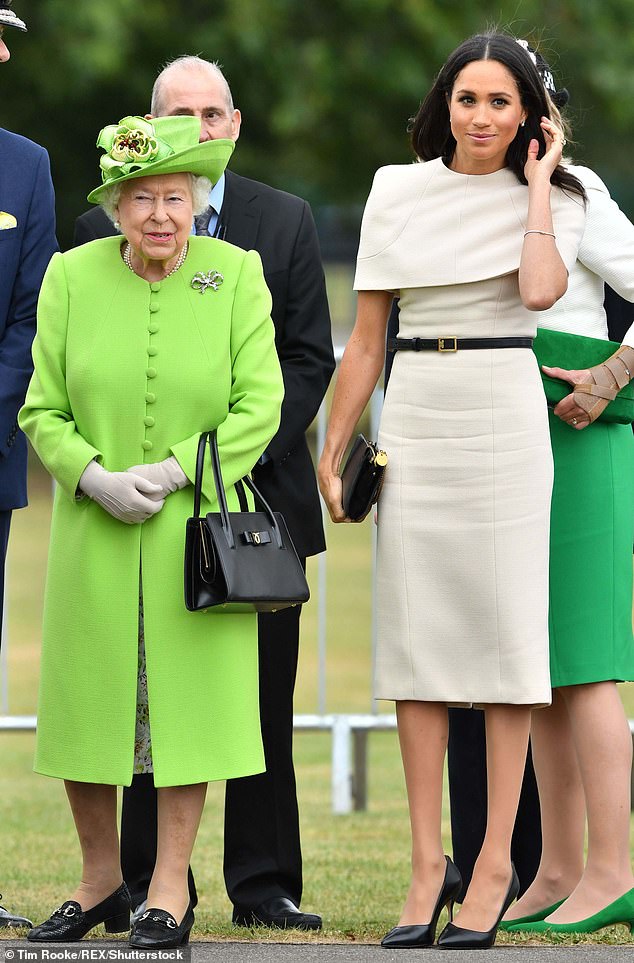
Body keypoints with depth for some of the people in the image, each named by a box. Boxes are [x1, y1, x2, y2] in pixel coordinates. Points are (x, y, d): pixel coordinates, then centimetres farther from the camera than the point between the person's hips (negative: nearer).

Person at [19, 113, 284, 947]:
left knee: (188, 694, -1)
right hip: (93, 531, 2)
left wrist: (171, 471, -15)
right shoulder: (72, 276, 1)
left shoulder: (237, 275, -2)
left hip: (198, 525, -2)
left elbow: (259, 407, -5)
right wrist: (95, 476, -13)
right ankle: (101, 878, 20)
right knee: (83, 699, 5)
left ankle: (171, 887, 8)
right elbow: (43, 410, 3)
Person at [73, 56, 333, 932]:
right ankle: (152, 885, 5)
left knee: (264, 696, 2)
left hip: (261, 490, 1)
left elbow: (311, 356, 6)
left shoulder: (287, 221, 9)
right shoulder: (103, 228, 5)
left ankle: (265, 885, 7)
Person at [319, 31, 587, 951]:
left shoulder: (552, 201, 4)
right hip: (414, 416, 3)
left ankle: (495, 863, -1)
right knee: (415, 628, 0)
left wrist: (534, 183, -7)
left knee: (503, 624, -4)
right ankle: (428, 859, 4)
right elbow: (367, 335, 12)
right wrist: (332, 448, 9)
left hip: (504, 417, -3)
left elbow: (539, 291, -18)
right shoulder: (397, 192, 9)